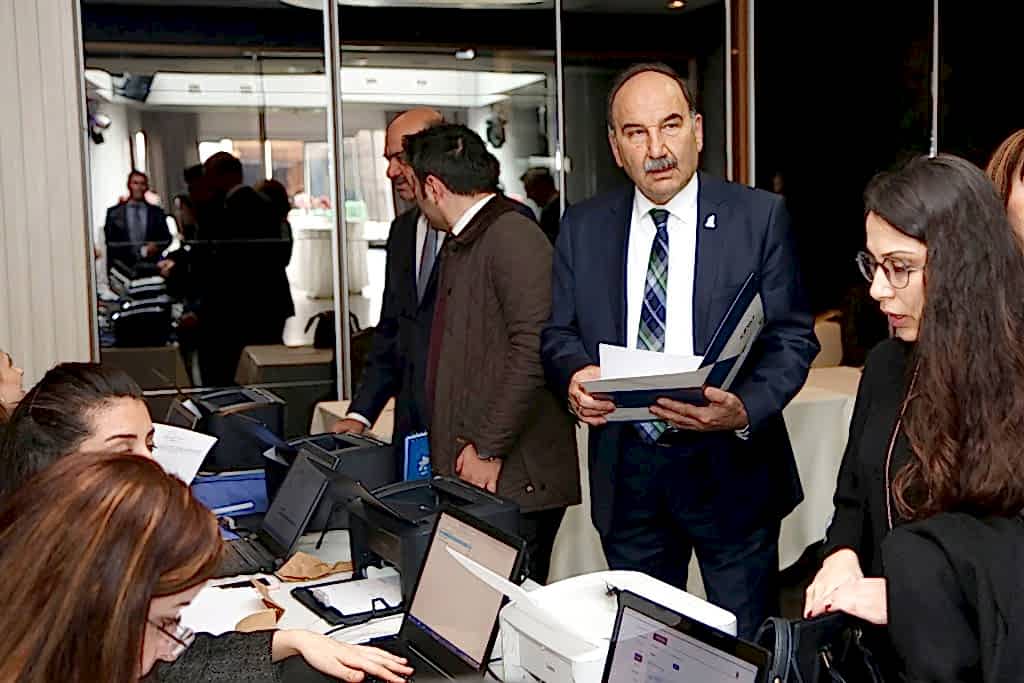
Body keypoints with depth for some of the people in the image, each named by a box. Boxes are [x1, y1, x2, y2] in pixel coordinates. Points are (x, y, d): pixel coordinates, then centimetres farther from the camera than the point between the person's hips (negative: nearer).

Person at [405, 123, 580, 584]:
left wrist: (488, 450, -17)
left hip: (513, 479, -9)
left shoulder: (513, 239, -12)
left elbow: (532, 353, -20)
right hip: (466, 477, 9)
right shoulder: (457, 246, 19)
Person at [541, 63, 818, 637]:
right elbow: (558, 332, 8)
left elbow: (793, 336, -6)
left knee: (746, 646, 10)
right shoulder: (583, 227, 5)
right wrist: (574, 374, -15)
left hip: (731, 466, -2)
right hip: (626, 471, 3)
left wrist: (746, 408, -24)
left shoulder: (760, 216, -4)